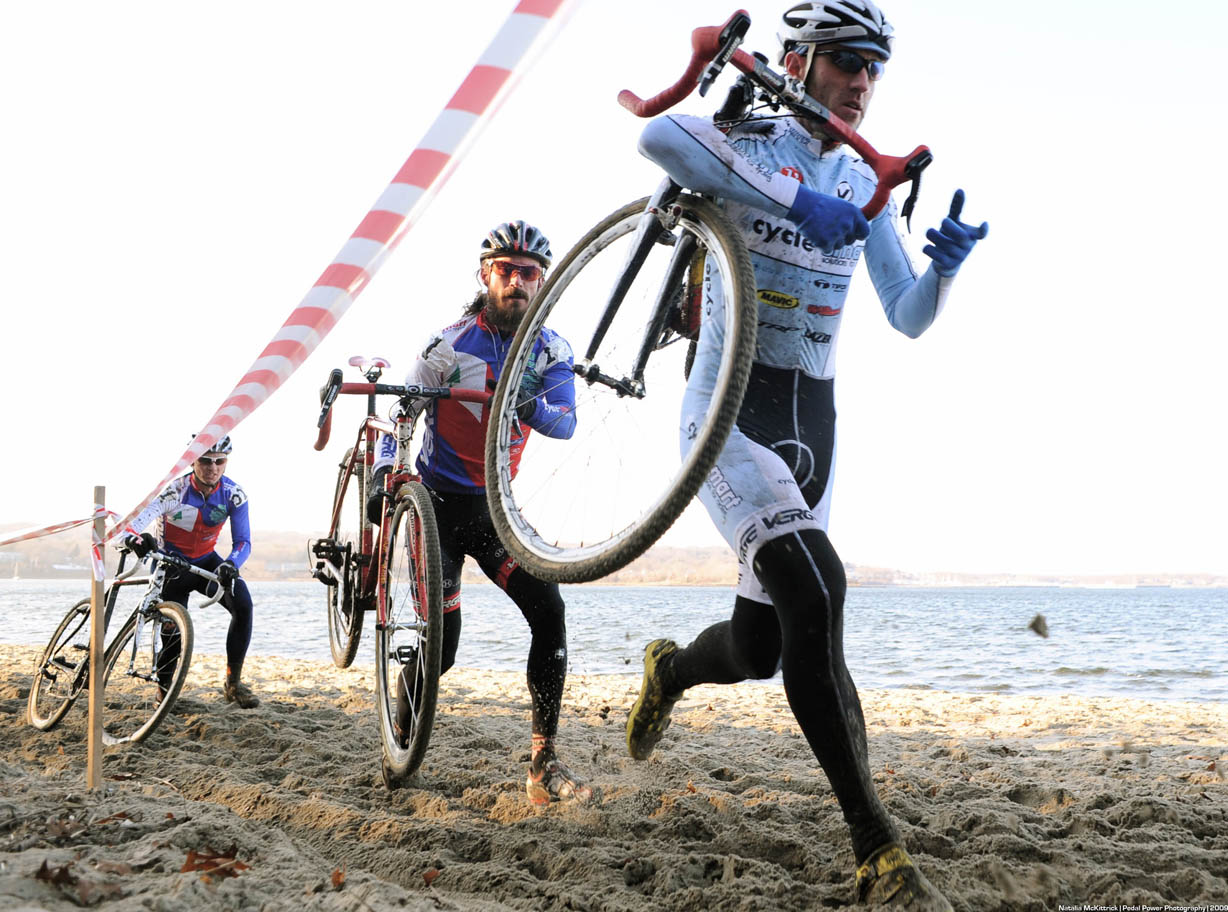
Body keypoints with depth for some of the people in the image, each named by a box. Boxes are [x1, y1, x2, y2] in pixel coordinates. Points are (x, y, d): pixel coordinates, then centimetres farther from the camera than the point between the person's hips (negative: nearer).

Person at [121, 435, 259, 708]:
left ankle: (233, 682, -13)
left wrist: (230, 564, -40)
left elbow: (243, 541, -17)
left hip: (205, 561, 2)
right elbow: (138, 518, -38)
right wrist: (133, 538, -62)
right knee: (172, 628, -10)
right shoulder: (176, 490, -25)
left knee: (242, 603, -23)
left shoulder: (233, 494, -16)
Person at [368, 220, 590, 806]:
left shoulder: (550, 350, -1)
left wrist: (530, 407, -38)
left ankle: (544, 764, -13)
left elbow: (566, 423, -16)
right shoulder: (450, 345, -10)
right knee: (441, 646, -12)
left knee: (548, 612, -17)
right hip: (438, 500, -3)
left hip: (496, 505, 3)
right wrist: (382, 474, -26)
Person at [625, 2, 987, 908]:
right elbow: (658, 134, -31)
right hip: (729, 406, -6)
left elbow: (908, 317, 6)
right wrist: (795, 201, -34)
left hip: (812, 416, 6)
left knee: (760, 647, 9)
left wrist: (946, 264, -16)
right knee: (813, 588, -27)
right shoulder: (750, 142, -7)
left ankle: (671, 668, 48)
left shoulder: (865, 186, 10)